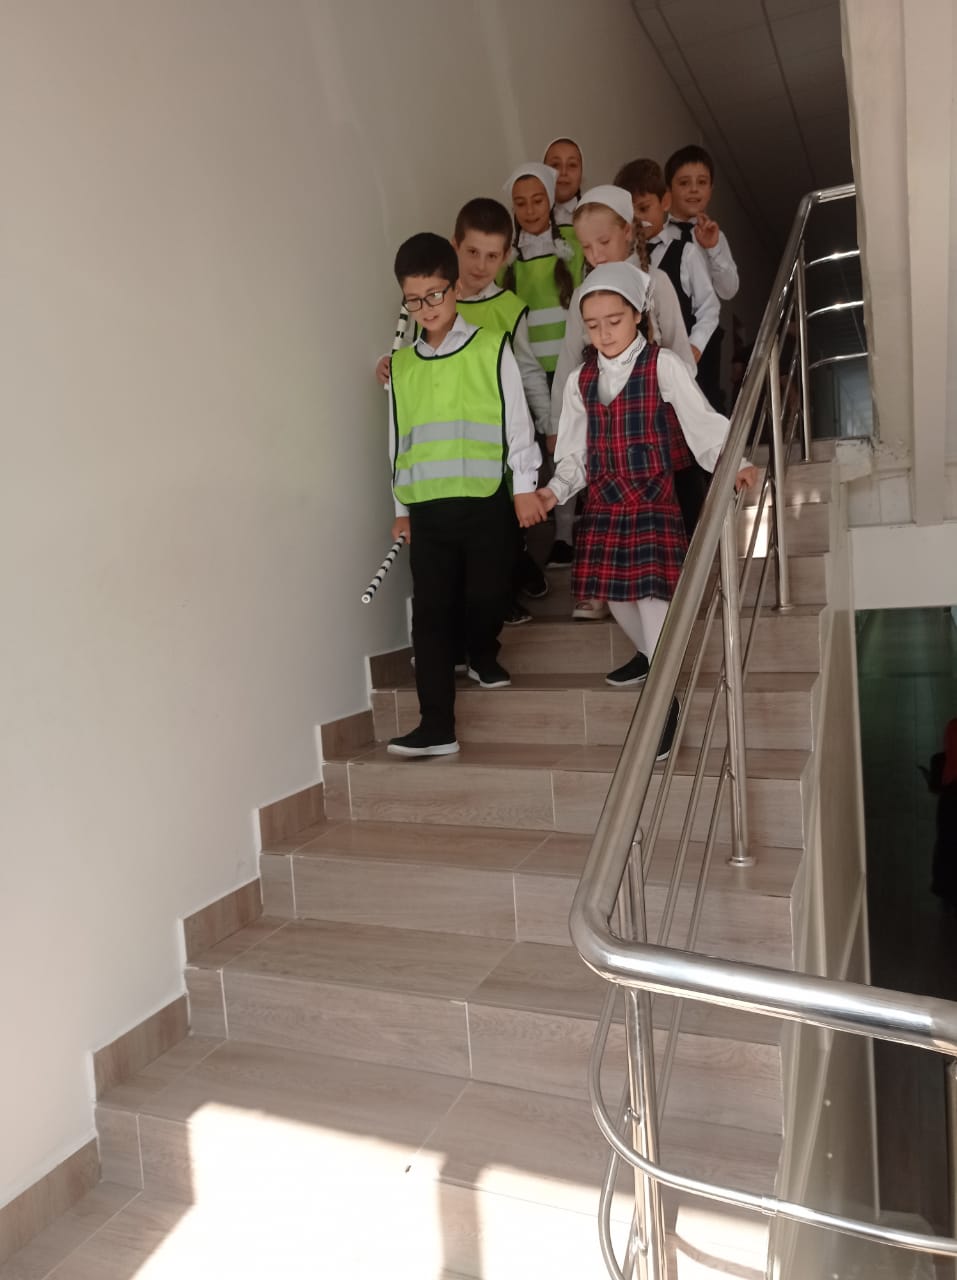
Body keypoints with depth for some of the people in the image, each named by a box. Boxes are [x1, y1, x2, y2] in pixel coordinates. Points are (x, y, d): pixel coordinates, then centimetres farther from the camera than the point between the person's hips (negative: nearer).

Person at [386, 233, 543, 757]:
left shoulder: (491, 348, 2)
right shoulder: (400, 365, 11)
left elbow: (516, 420, 2)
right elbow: (397, 438, 16)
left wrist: (524, 486, -1)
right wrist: (402, 505, 16)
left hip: (487, 498, -2)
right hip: (427, 506, 2)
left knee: (487, 594, 5)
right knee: (431, 612, -2)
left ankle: (482, 654, 40)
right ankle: (437, 725, 1)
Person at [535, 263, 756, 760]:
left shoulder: (662, 366, -4)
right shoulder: (580, 380, 8)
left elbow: (702, 423, -6)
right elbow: (575, 452, 11)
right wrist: (555, 489, -4)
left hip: (653, 502, -5)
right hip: (603, 505, 5)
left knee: (652, 591, -11)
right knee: (615, 592, 11)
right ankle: (650, 655, 39)